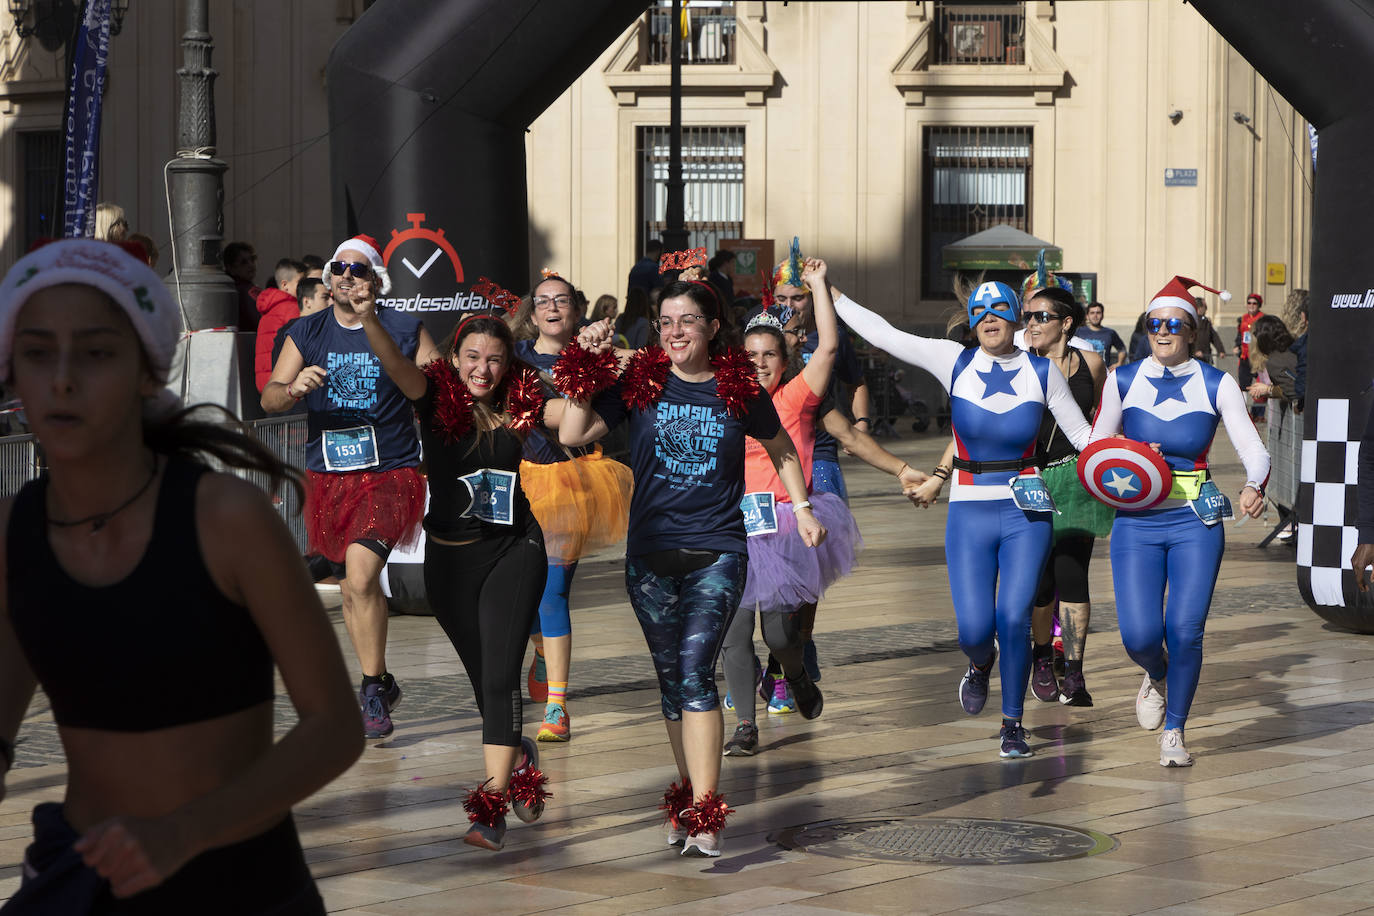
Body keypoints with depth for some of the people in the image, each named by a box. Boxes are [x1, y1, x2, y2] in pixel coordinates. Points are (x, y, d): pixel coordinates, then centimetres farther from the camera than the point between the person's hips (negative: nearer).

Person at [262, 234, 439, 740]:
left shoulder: (404, 330, -1)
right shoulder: (306, 333, 7)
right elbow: (268, 398, 2)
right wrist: (294, 388, -19)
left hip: (390, 474, -4)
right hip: (328, 475, 4)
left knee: (360, 572, -23)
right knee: (353, 588, 14)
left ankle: (373, 690, -13)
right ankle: (381, 684, 32)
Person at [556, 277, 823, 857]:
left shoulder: (740, 390, 1)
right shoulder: (639, 384, 3)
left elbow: (781, 450, 19)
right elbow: (572, 435, -3)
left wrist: (801, 509, 15)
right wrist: (588, 365, -8)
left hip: (718, 552, -3)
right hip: (651, 554, 3)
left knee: (695, 669, -16)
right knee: (670, 676, 9)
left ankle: (704, 813, -20)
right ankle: (687, 794, 22)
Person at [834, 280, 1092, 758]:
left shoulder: (1042, 372, 2)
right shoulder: (956, 362, 0)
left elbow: (1082, 434, 9)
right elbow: (881, 333, 1)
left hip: (1025, 512, 0)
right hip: (969, 513, 0)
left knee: (1013, 618, -11)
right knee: (973, 629, -8)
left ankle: (1013, 722, 9)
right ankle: (981, 664, 31)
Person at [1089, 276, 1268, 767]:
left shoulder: (1217, 385, 0)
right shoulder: (1123, 380, 4)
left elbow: (1254, 449, -7)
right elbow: (1095, 448, 12)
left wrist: (1254, 487, -29)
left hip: (1196, 523, -1)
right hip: (1136, 523, 1)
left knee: (1185, 630, -10)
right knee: (1139, 635, -11)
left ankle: (1174, 733, 11)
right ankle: (1156, 676, 27)